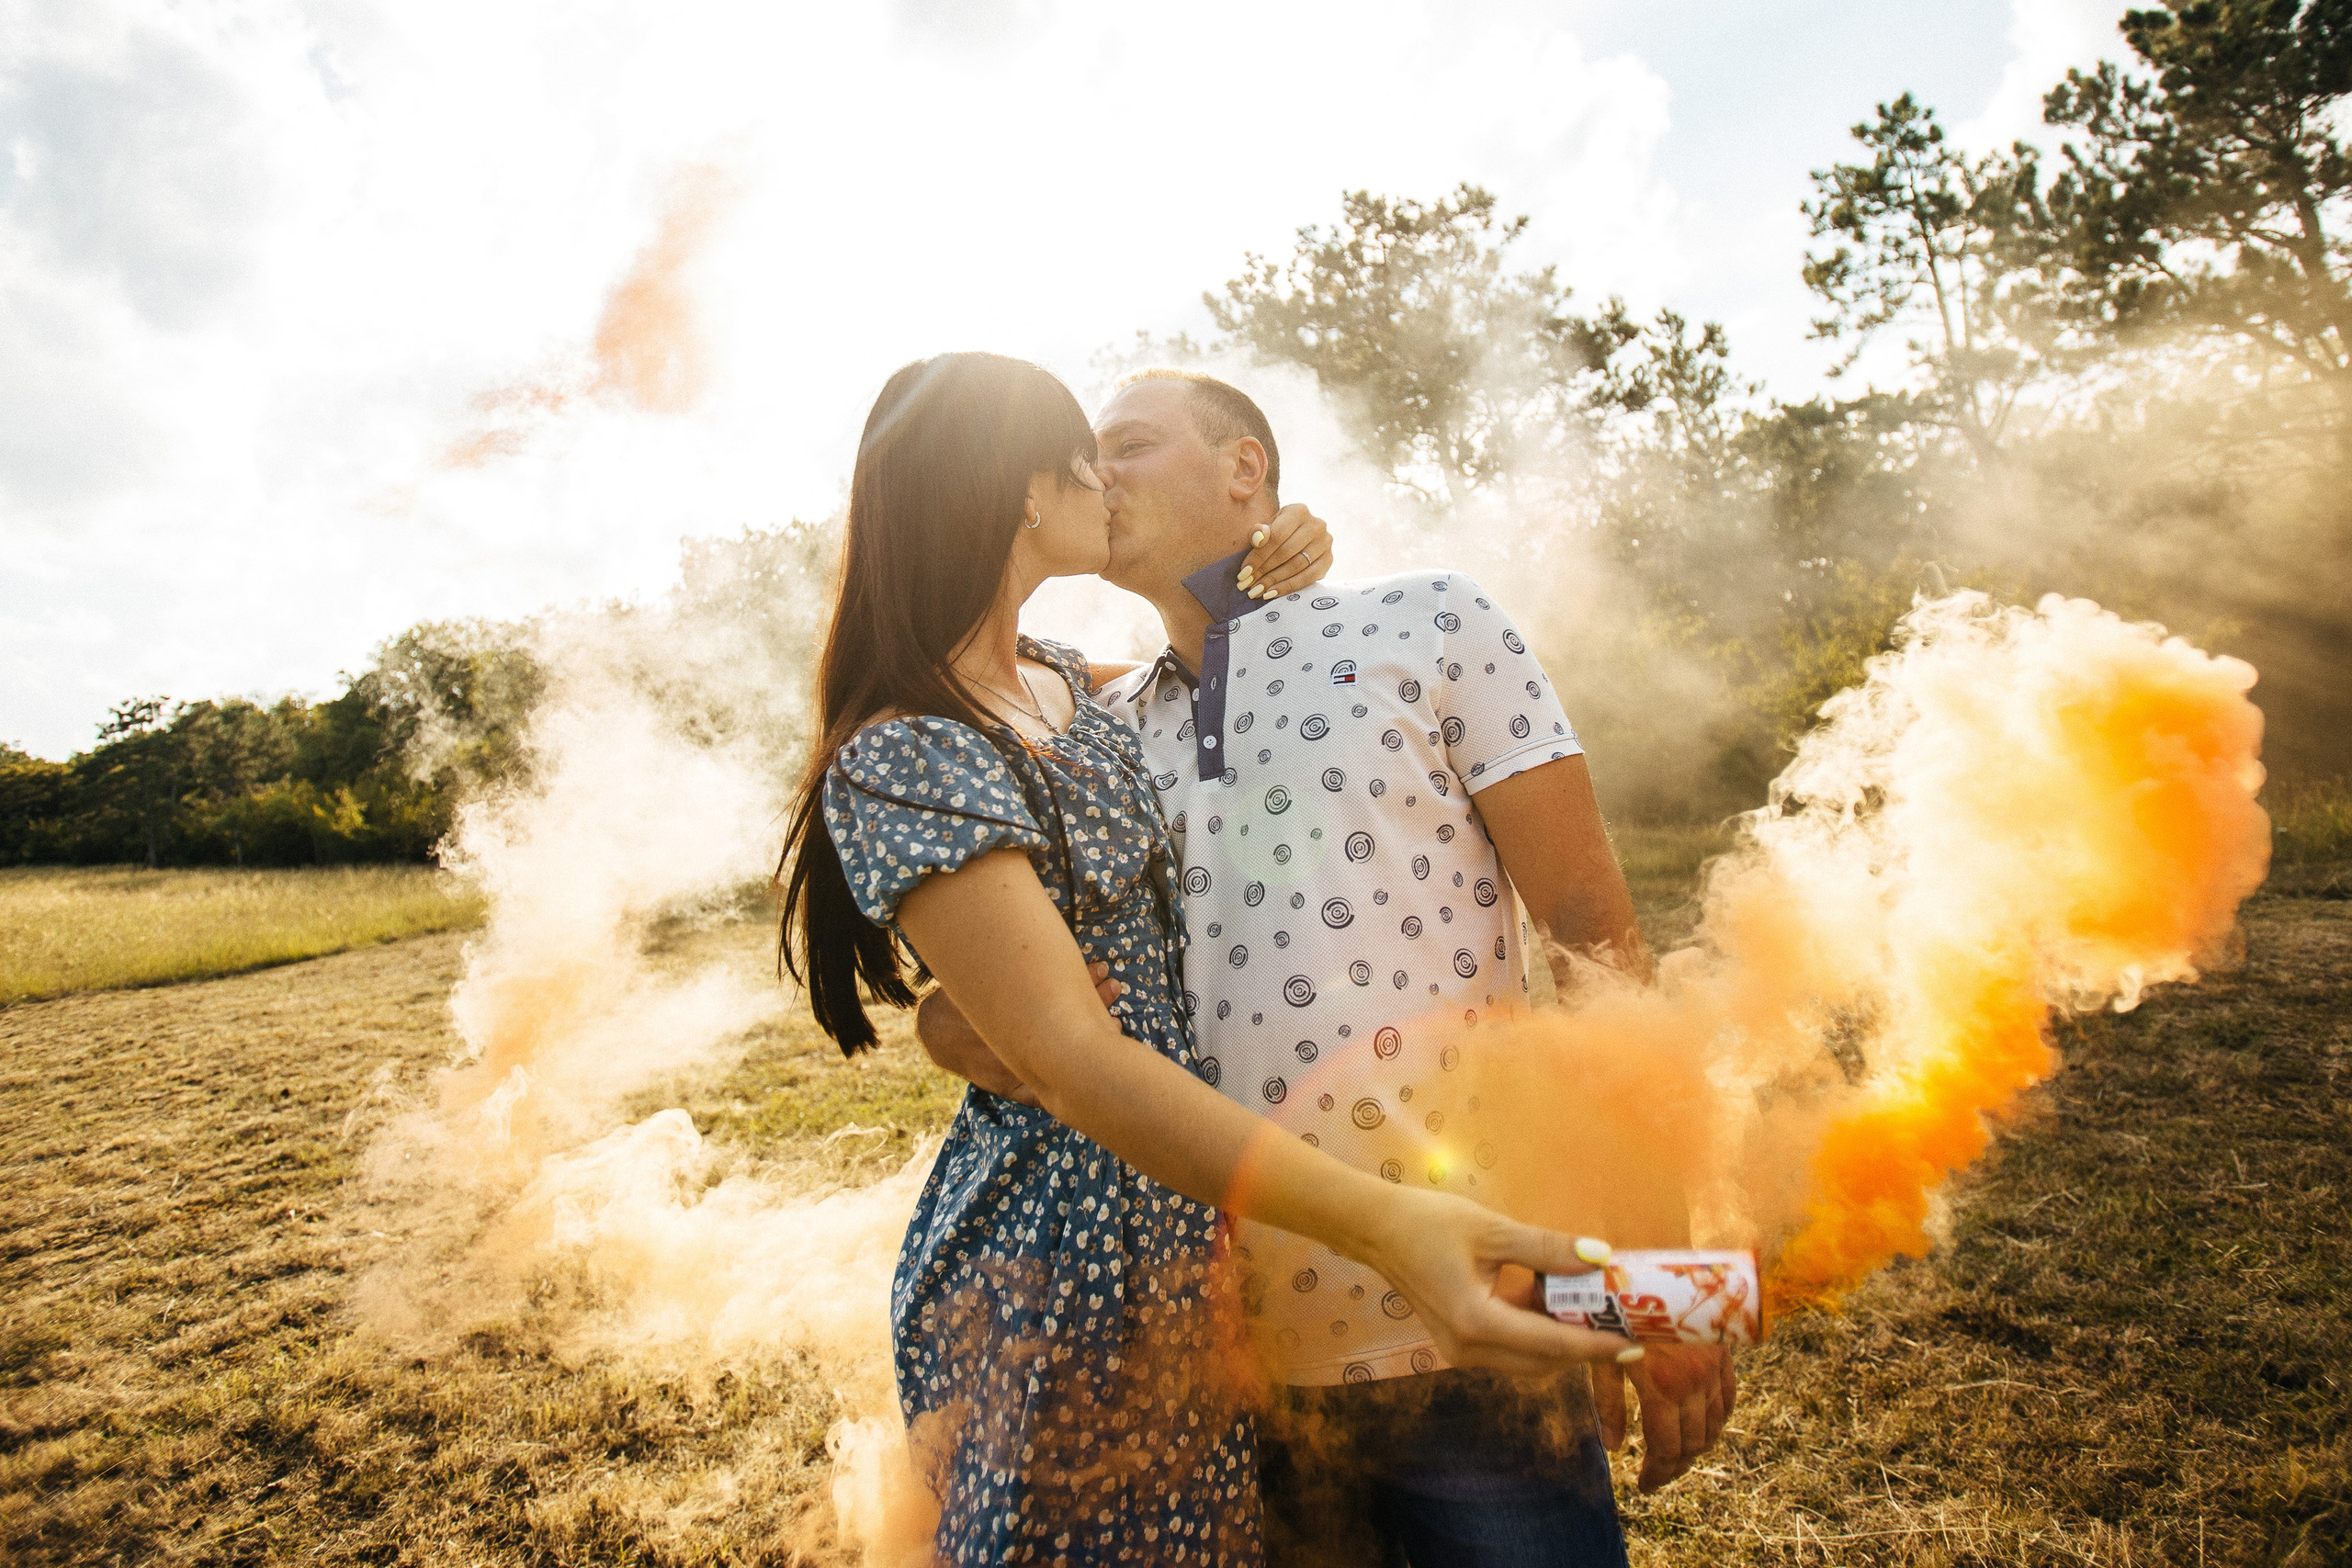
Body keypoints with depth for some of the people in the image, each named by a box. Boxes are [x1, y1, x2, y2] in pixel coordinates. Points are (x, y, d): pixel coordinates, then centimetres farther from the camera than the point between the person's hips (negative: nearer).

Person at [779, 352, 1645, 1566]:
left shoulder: (1061, 678, 5)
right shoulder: (898, 761, -22)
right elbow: (1066, 1051, -31)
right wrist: (1382, 1224, -41)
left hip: (1187, 1228, 8)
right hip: (1058, 1268, -8)